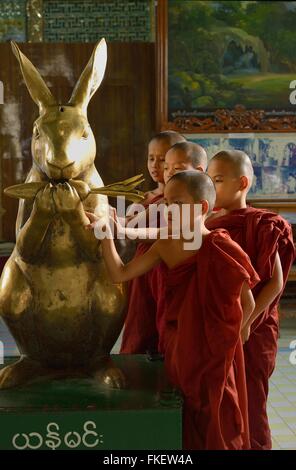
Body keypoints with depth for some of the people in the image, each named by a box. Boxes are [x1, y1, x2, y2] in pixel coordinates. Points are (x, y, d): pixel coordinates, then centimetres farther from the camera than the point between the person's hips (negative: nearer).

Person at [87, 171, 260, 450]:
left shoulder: (220, 248, -17)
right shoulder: (164, 246, 0)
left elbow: (247, 304, -9)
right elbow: (120, 274, 0)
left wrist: (223, 340, -3)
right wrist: (106, 237, -11)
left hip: (212, 360, -6)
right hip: (175, 355, 6)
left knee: (213, 433, 9)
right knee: (182, 431, 19)